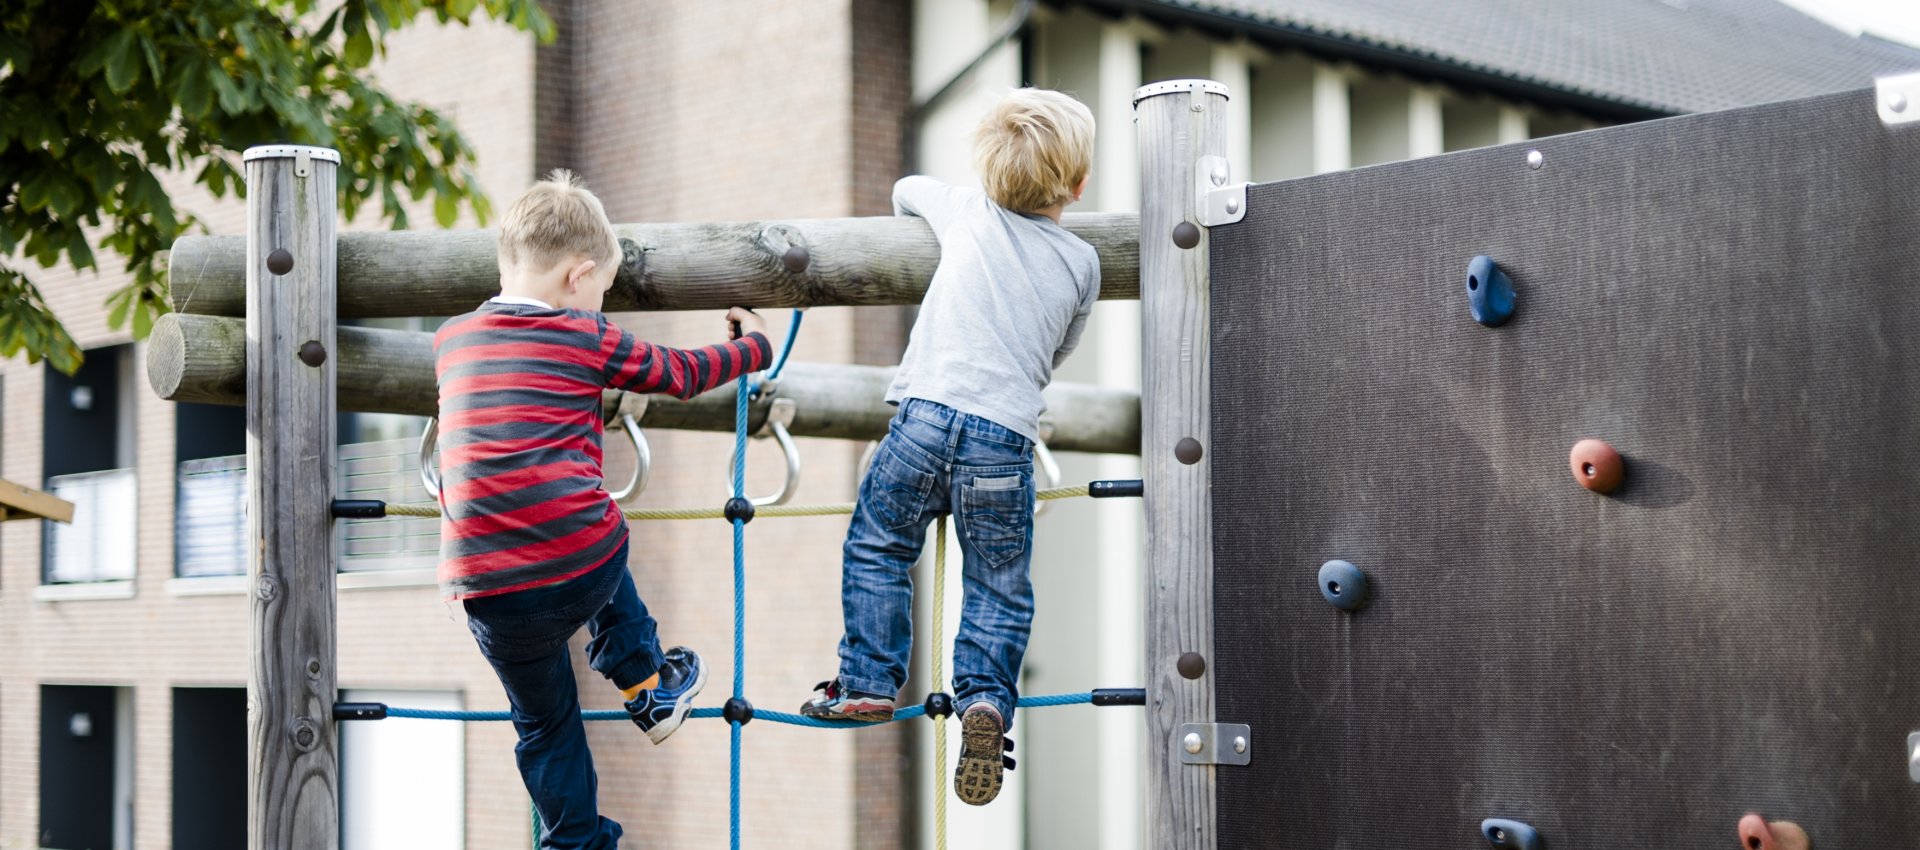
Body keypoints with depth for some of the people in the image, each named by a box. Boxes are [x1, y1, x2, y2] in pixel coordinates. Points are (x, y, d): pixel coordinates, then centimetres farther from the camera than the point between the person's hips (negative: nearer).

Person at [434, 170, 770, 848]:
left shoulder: (449, 340, 12)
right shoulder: (587, 339, 1)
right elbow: (681, 374, 15)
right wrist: (753, 346, 34)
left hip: (491, 596, 2)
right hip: (584, 572, -2)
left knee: (545, 727, 20)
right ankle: (648, 687, 39)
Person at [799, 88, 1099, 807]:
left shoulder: (968, 213, 11)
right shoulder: (1081, 262, 11)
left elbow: (905, 189, 32)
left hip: (925, 415, 0)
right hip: (1006, 438, 0)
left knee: (876, 547, 17)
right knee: (1000, 586, 11)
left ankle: (867, 681, 15)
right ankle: (985, 699, -7)